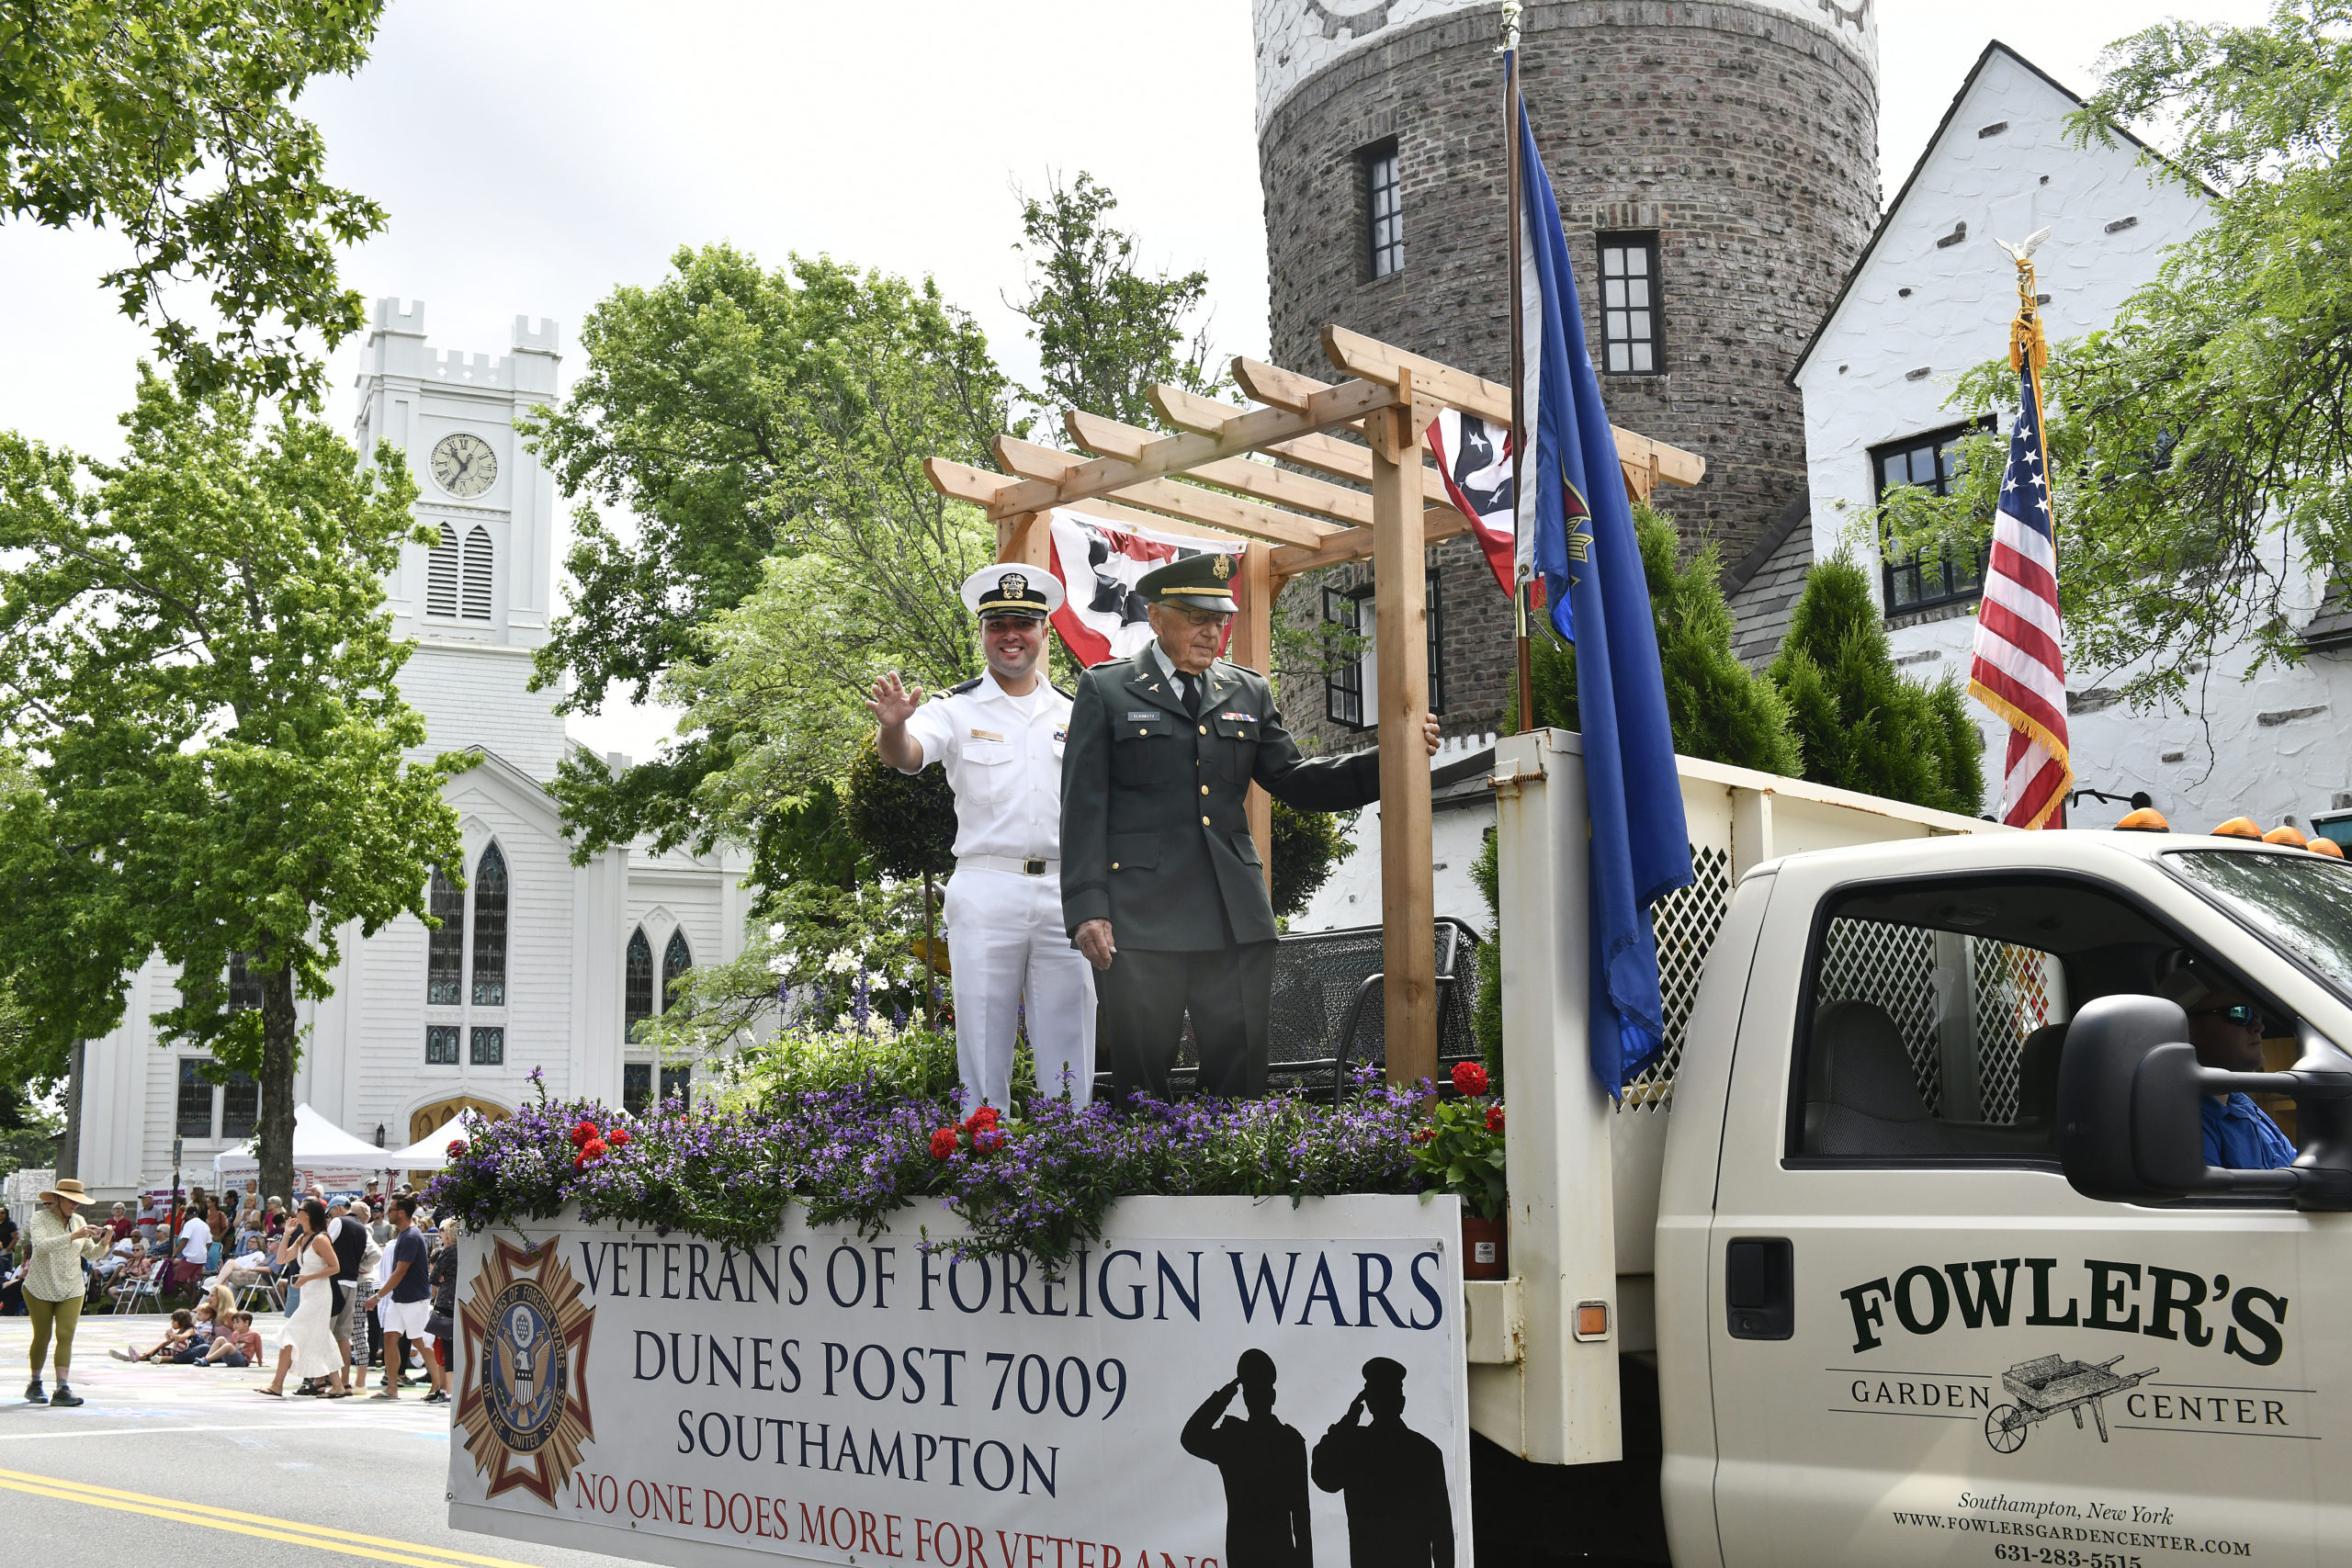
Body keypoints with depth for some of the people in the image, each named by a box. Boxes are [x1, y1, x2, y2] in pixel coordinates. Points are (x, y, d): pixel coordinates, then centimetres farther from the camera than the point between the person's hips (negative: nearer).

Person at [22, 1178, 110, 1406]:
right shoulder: (40, 1218, -7)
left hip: (71, 1289, 3)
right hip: (40, 1288, -3)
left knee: (66, 1336, -8)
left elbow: (90, 1253, 12)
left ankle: (62, 1389, -14)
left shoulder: (78, 1221, 8)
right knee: (42, 1336, 4)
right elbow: (41, 1245, -26)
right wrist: (73, 1236, -32)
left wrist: (103, 1244, -9)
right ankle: (34, 1385, 24)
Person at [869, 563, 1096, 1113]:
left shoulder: (1073, 714, 13)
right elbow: (906, 755, -16)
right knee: (985, 1044, 2)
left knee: (1069, 1045, 6)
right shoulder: (957, 709, 3)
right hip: (986, 890, -3)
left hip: (1065, 895, 3)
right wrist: (893, 725, -38)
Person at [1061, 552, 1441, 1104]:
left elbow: (1293, 780, 12)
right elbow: (1083, 806, 1)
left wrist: (1391, 758, -2)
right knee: (1140, 1080, 1)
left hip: (1236, 917, 4)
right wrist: (1087, 910, -8)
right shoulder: (1105, 689, 5)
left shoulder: (1249, 692, 16)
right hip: (1140, 920, -3)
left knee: (1240, 1077, 4)